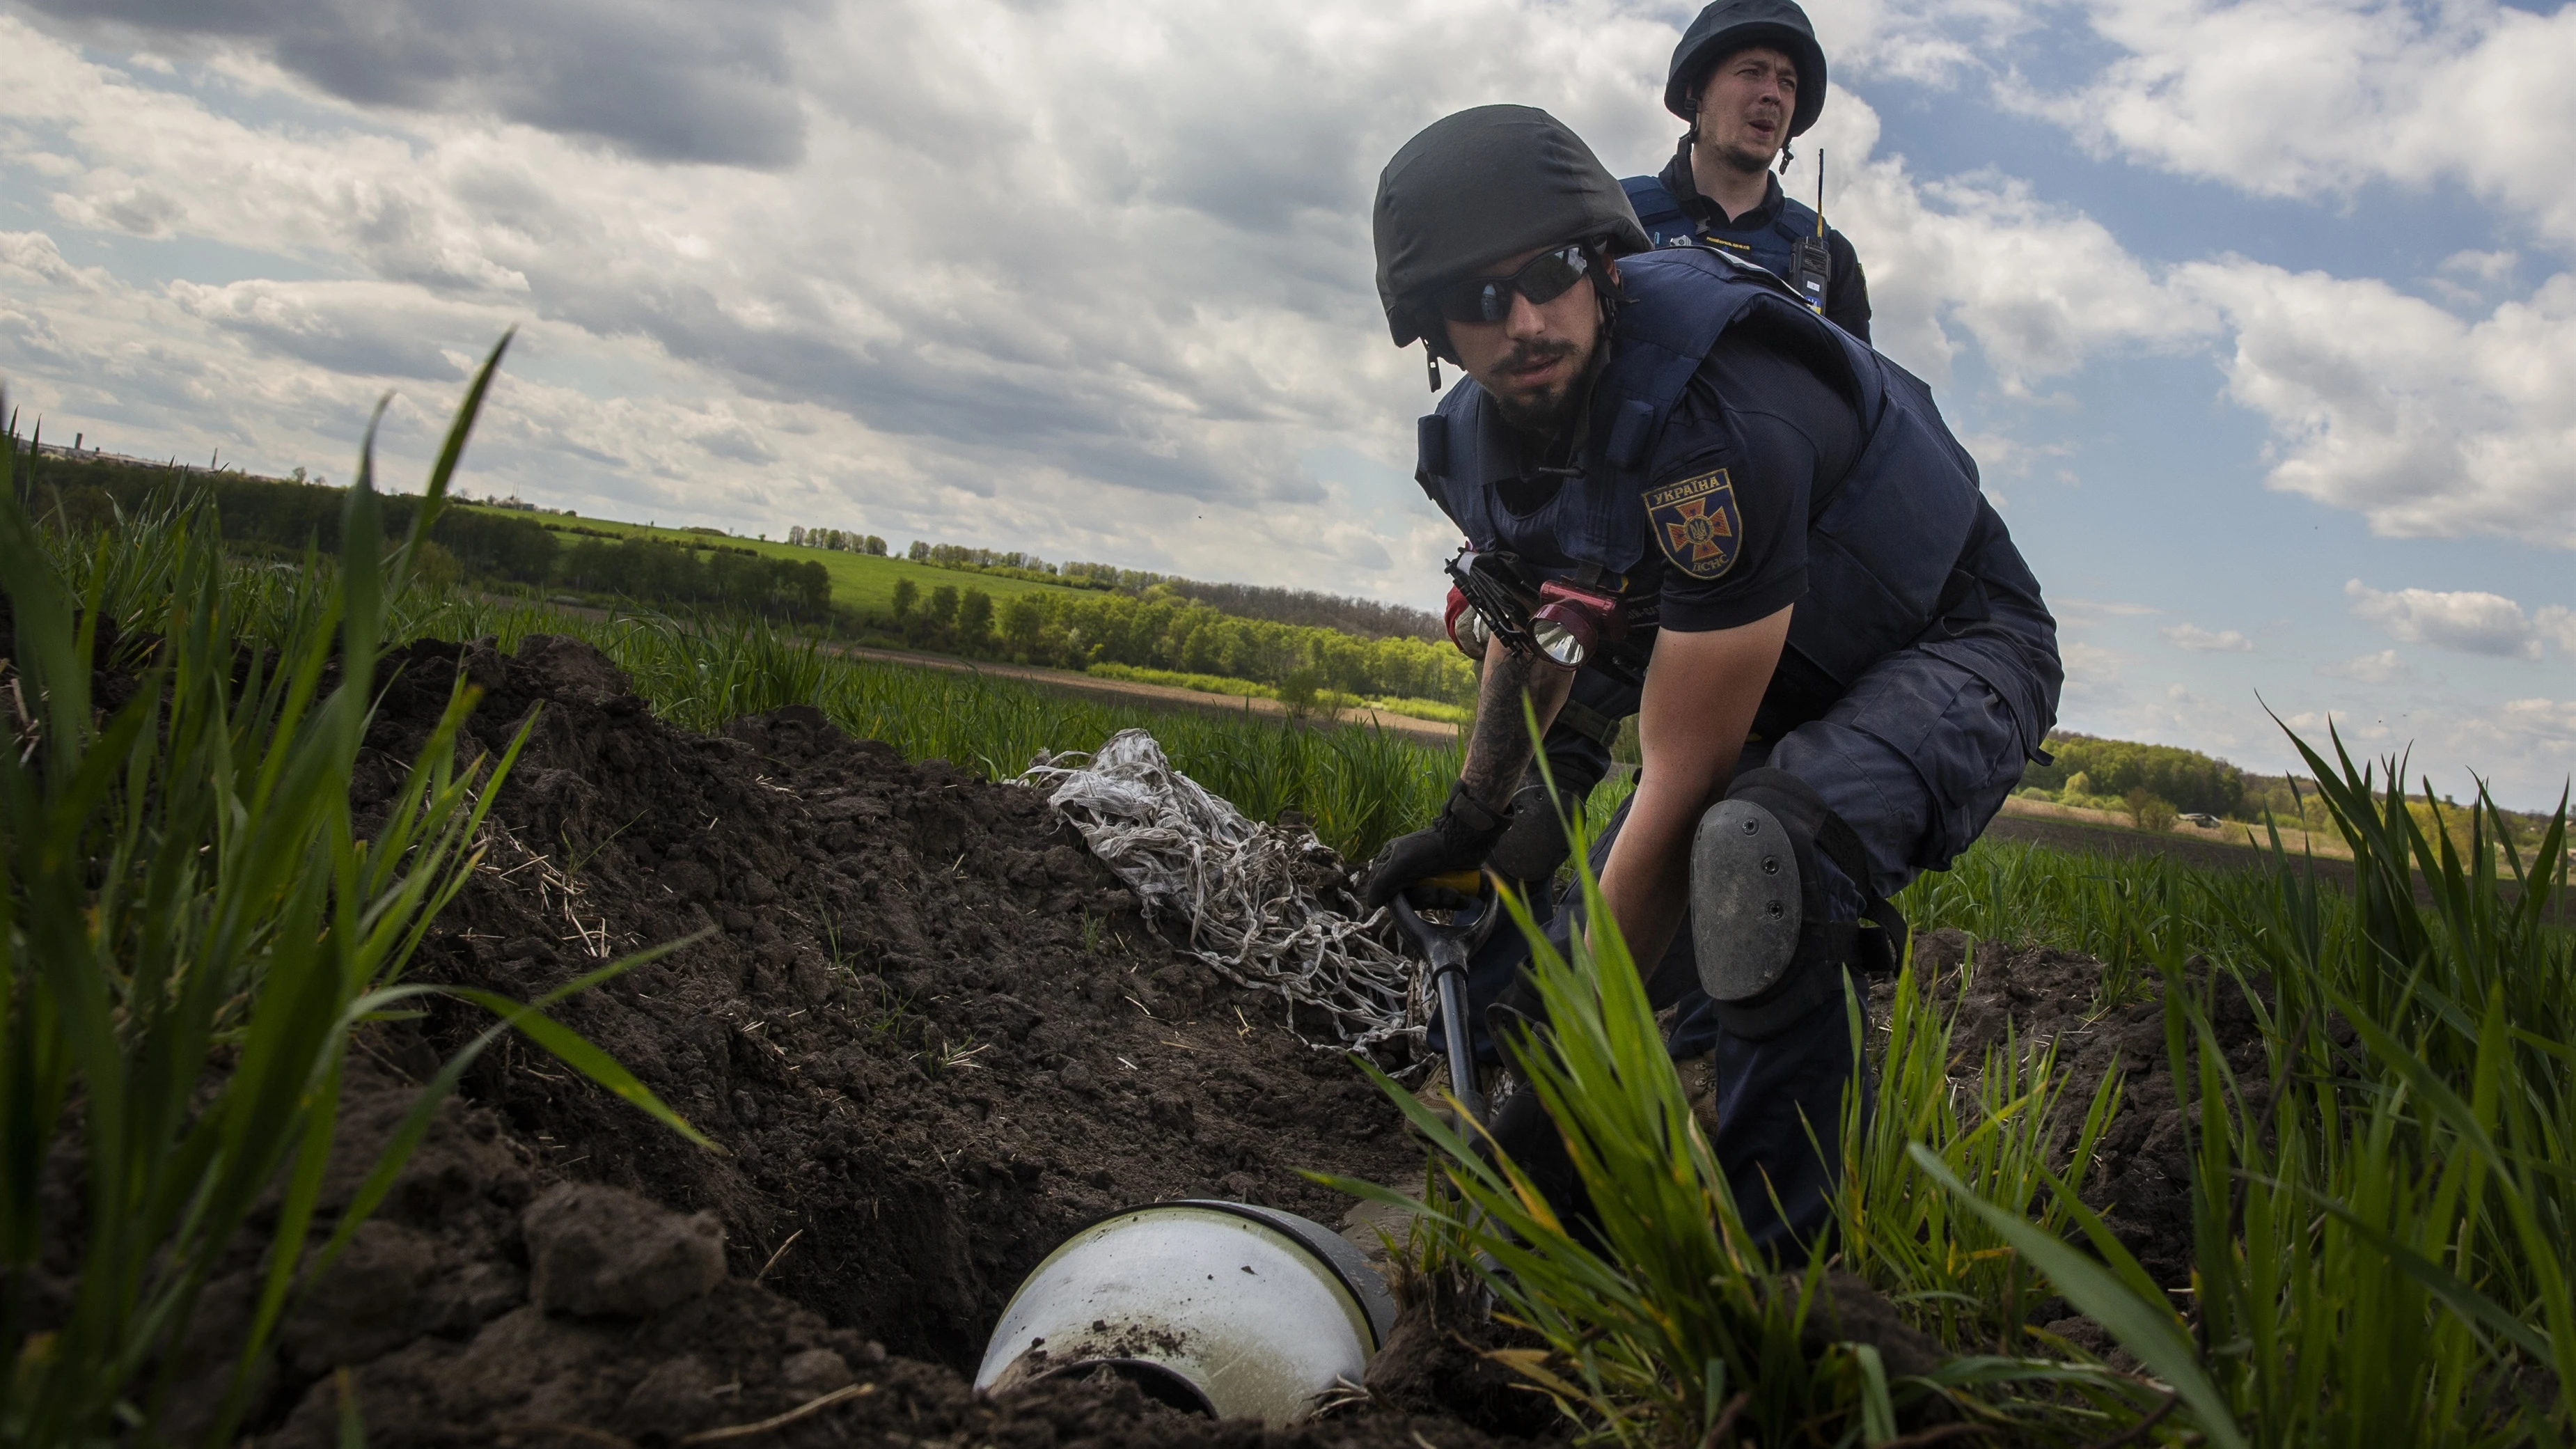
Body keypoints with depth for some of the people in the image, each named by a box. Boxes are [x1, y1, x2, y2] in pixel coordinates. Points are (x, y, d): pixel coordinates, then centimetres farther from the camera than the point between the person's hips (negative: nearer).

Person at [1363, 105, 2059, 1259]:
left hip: (1953, 653, -8)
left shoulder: (1714, 418, -36)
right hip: (1775, 689, 8)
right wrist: (1471, 821, 23)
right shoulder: (1480, 446, -10)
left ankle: (1774, 1260, -23)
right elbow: (1532, 624, 13)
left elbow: (1682, 781, -34)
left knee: (1750, 850, -39)